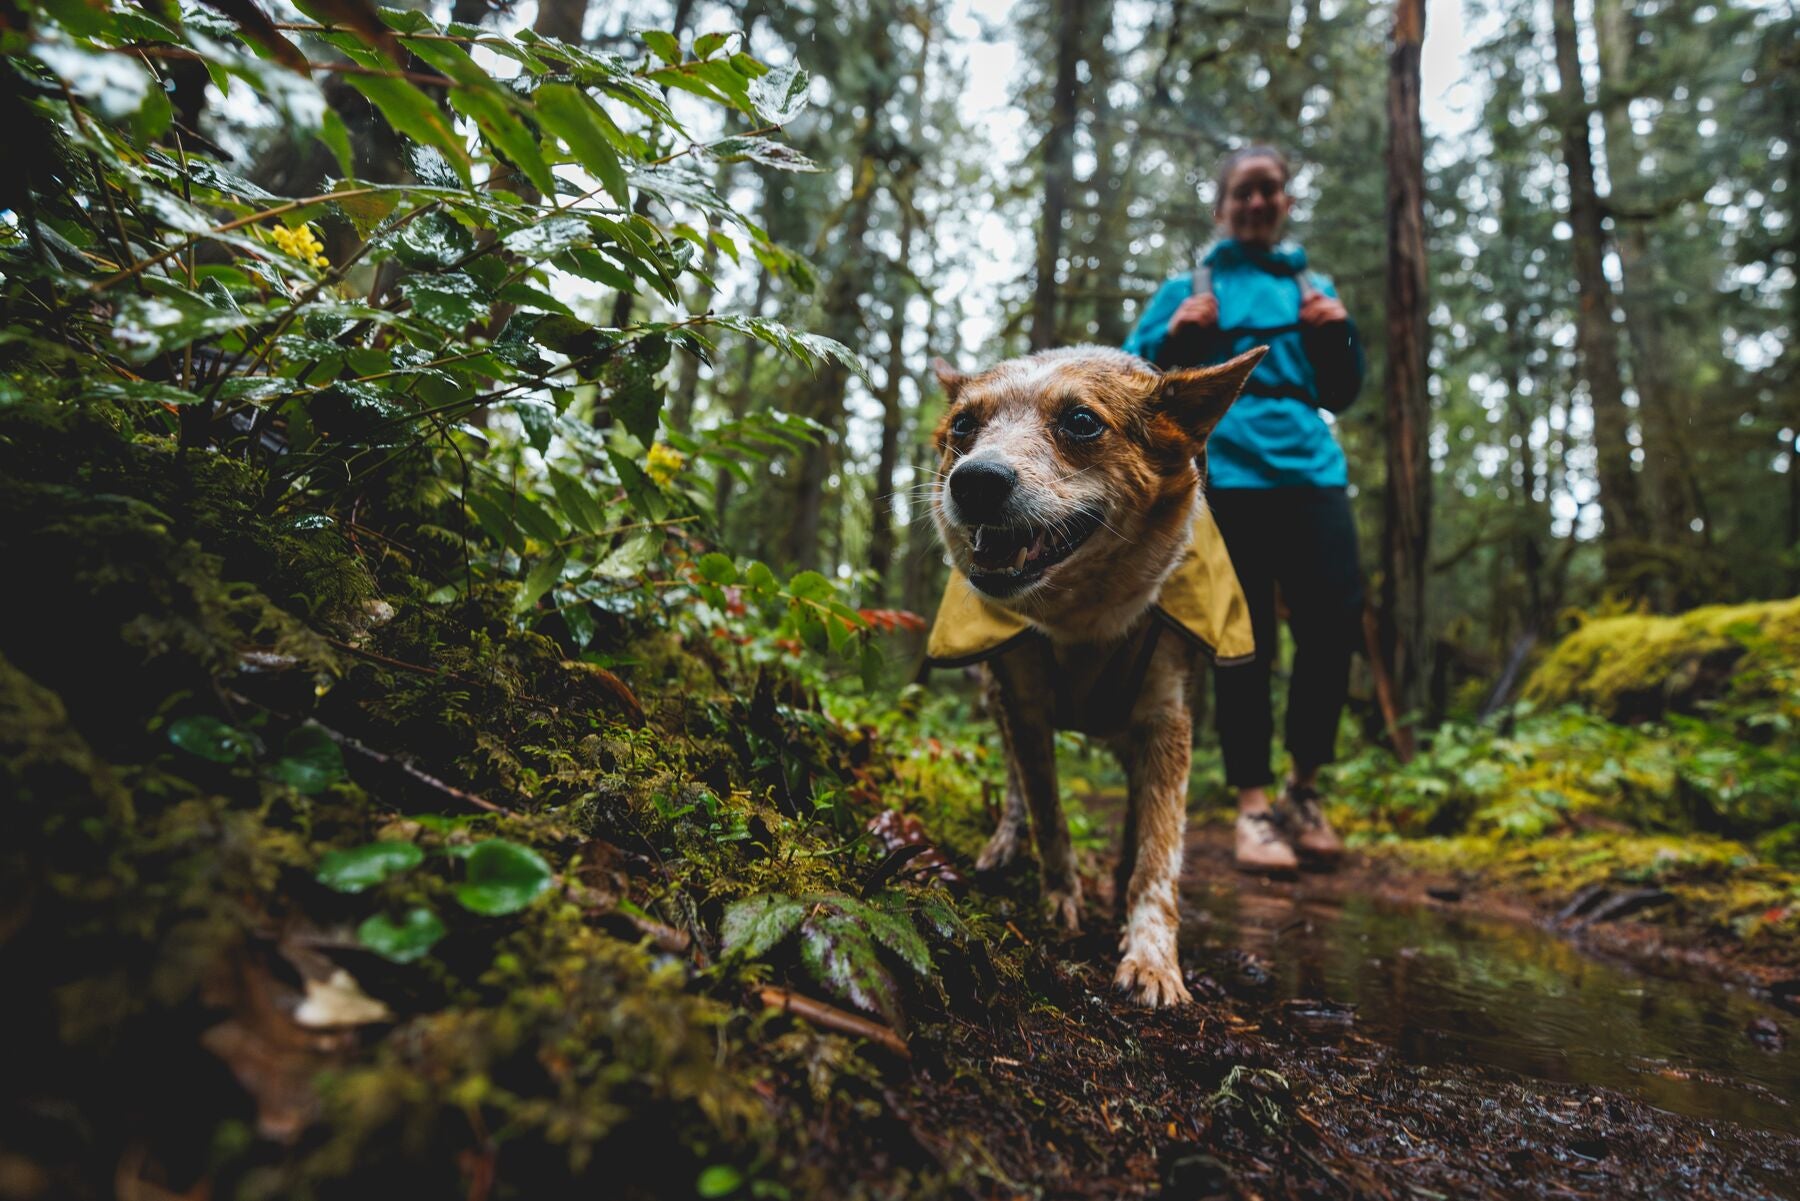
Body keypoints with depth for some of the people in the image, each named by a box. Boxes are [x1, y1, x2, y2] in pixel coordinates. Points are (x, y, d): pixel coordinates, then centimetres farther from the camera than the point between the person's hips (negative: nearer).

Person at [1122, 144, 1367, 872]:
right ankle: (1253, 806, 3)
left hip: (1308, 466, 3)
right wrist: (1174, 337, -10)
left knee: (1335, 621, -7)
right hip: (1226, 472, -3)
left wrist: (1339, 335, 6)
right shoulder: (1190, 288, 15)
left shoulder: (1312, 287, 23)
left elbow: (1341, 396, 24)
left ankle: (1303, 793, 11)